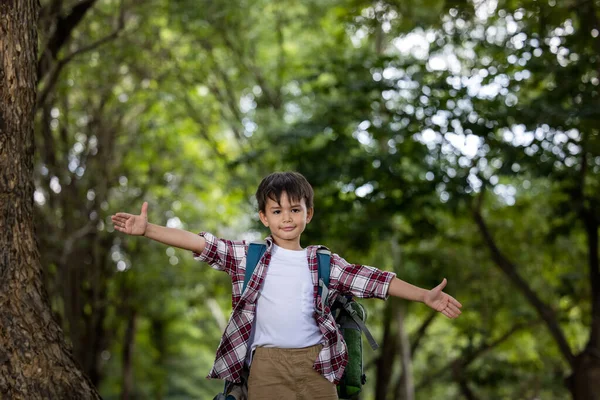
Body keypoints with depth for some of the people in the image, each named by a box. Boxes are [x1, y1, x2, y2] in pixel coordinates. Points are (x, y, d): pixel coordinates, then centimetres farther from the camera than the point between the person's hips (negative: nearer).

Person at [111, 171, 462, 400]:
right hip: (267, 363, -1)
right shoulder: (249, 256, 4)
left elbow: (371, 280, 5)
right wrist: (147, 229, -14)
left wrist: (425, 295, -1)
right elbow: (201, 243, -4)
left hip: (316, 362, 1)